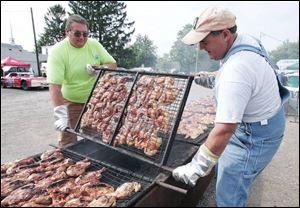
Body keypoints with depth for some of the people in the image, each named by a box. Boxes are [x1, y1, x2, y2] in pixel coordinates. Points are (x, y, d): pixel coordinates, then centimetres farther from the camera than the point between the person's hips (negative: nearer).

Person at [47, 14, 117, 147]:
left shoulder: (94, 45, -4)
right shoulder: (58, 51, -17)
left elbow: (113, 65, 1)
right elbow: (54, 85, -25)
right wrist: (61, 114, -33)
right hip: (70, 103, -4)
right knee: (67, 143, 1)